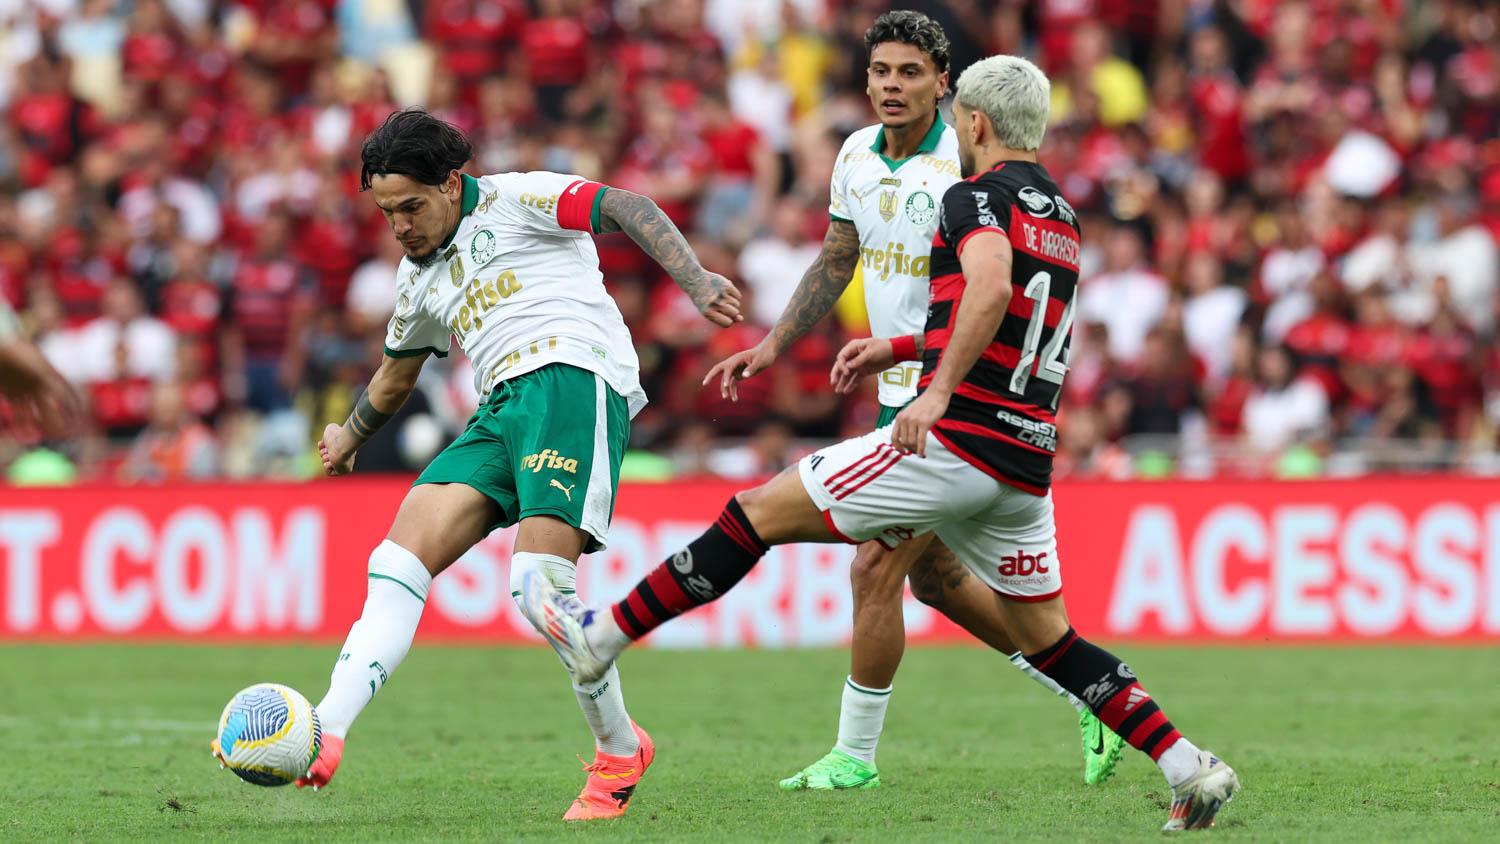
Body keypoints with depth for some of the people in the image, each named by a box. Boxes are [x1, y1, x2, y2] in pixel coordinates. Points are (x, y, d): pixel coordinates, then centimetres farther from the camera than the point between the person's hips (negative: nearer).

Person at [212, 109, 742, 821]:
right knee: (399, 561, -10)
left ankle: (620, 752, -4)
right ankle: (322, 737, -21)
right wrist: (350, 436, 60)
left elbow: (625, 208, -6)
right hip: (500, 409, 8)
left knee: (539, 584, -22)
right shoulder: (419, 278, 27)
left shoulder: (511, 201, 4)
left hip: (573, 375, -8)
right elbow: (394, 377, 45)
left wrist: (693, 278, -22)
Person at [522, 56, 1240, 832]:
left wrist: (939, 388, -32)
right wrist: (898, 349, 35)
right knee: (1048, 643, 15)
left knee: (759, 513, 1)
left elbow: (991, 285, -28)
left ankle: (600, 636, 4)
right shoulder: (1060, 218, 20)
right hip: (1024, 467, 8)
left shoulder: (976, 198, -6)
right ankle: (1190, 770, 4)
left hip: (955, 441, -8)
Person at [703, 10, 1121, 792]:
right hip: (902, 397, 9)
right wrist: (774, 343, 16)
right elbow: (836, 261, 21)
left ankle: (855, 754, 2)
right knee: (934, 575, 16)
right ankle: (1087, 693, 29)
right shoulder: (857, 155, 7)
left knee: (876, 568, -10)